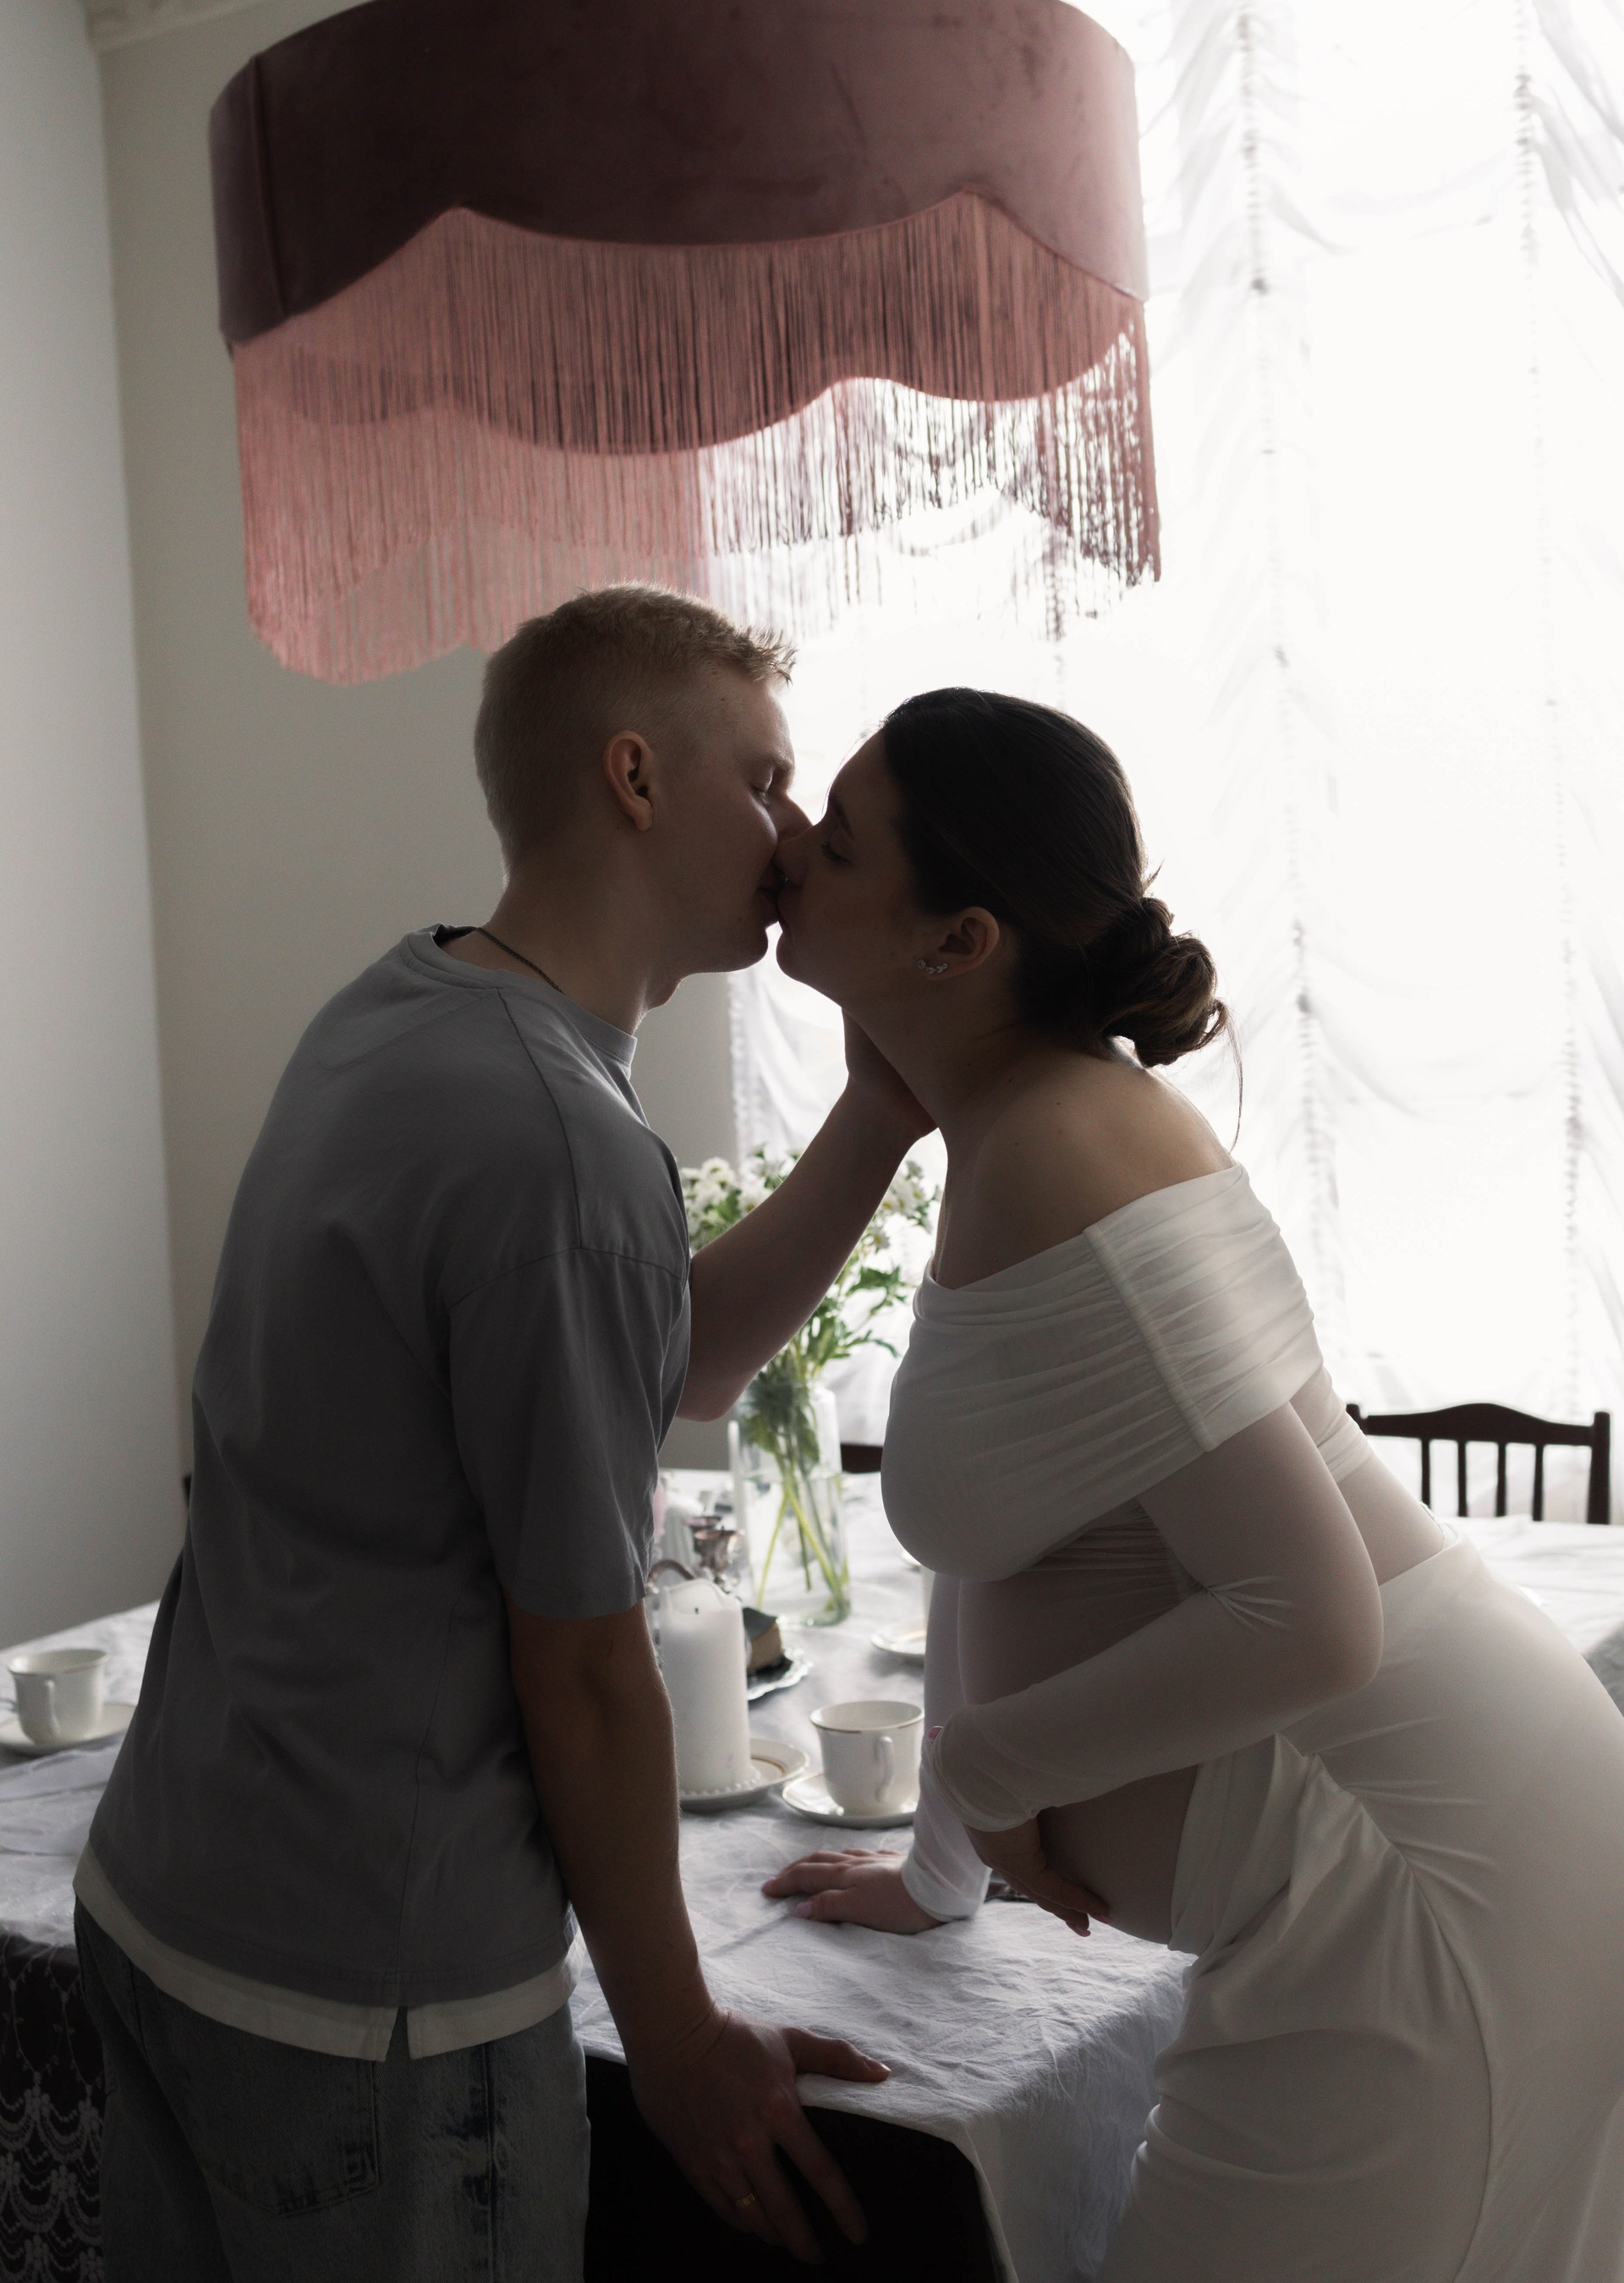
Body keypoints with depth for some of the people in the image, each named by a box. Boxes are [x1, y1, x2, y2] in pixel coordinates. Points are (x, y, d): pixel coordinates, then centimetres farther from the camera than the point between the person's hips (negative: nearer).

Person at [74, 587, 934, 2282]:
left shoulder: (395, 1010, 3)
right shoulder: (562, 1148, -26)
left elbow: (686, 1362, 10)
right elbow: (584, 1676, -18)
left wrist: (883, 1113, 1)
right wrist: (679, 2040, -4)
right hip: (369, 1989, -8)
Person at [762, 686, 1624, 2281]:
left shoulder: (1063, 1167, -22)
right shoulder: (1005, 1126, 8)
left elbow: (1308, 1617, -26)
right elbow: (995, 1537, 16)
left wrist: (986, 1769, -12)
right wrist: (940, 1873, 24)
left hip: (1415, 1885, -9)